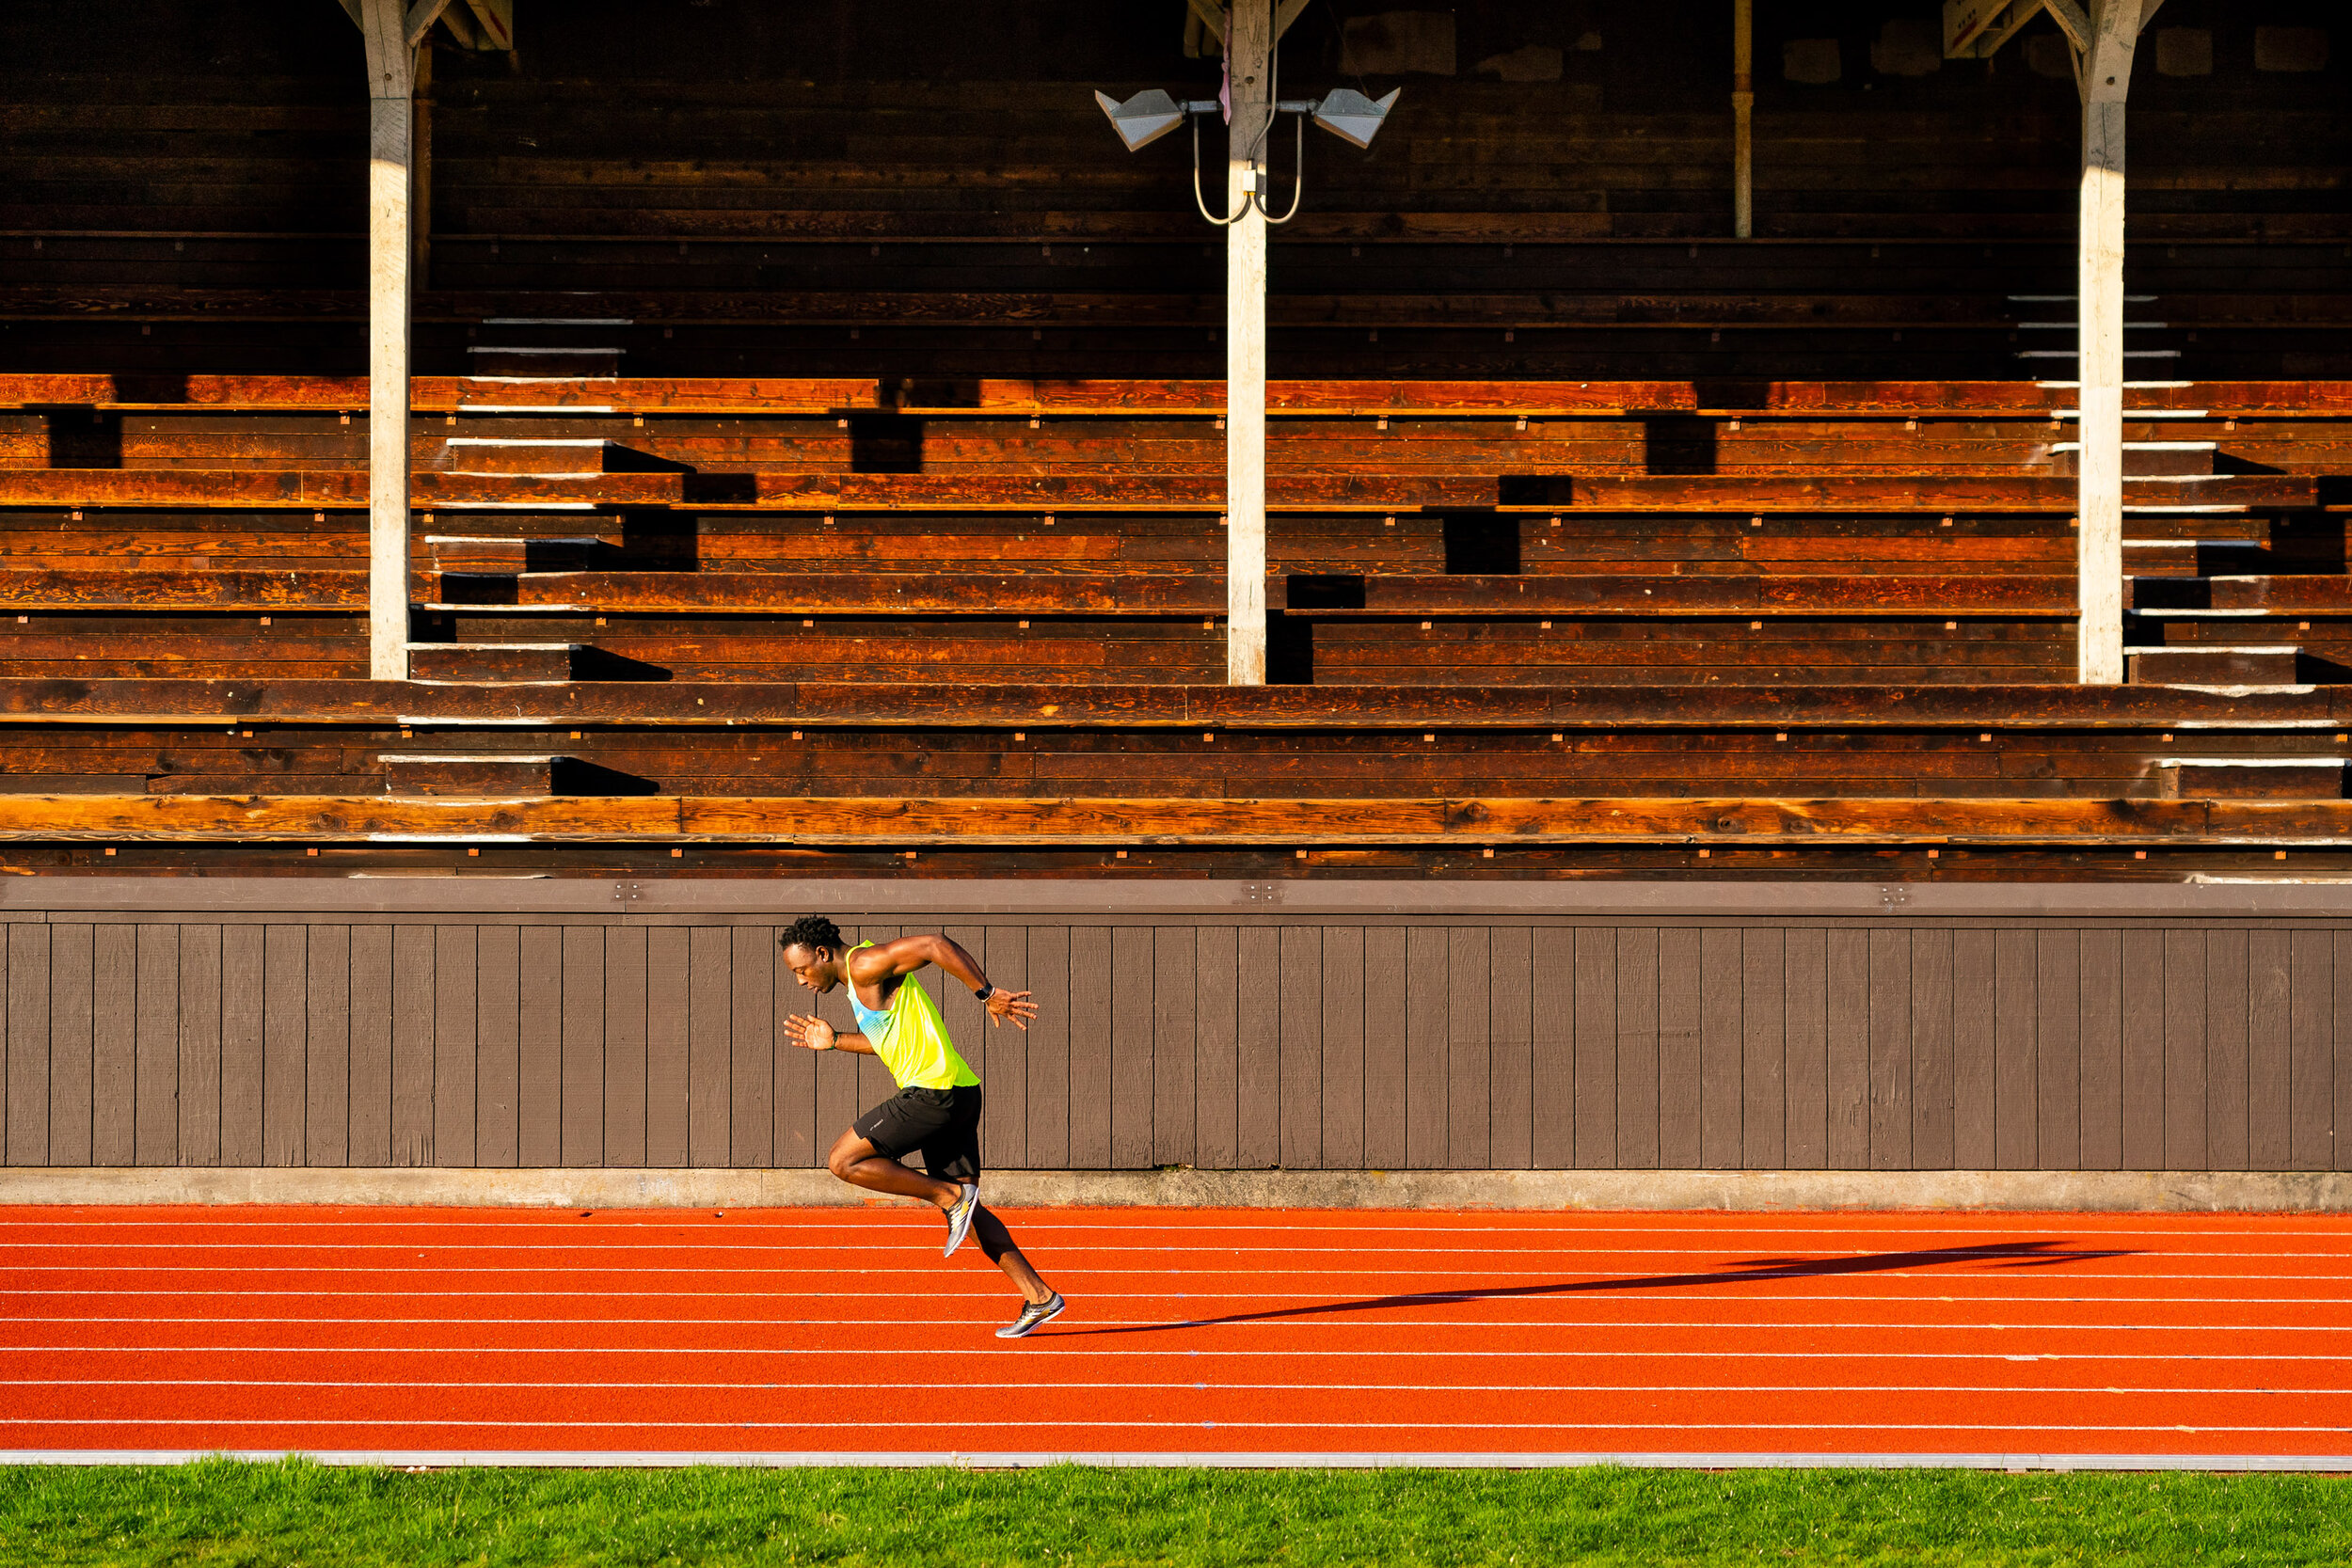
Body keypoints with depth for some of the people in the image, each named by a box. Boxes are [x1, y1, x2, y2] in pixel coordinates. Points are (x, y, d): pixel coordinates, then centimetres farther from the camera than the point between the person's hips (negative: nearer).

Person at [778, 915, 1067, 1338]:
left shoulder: (865, 965, -9)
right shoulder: (860, 976, 21)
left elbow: (936, 946, -21)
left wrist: (988, 994, -24)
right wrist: (835, 1041, 30)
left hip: (933, 1092, -10)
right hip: (955, 1096, 10)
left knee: (843, 1161, -6)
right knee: (964, 1209, 11)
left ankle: (951, 1196, -6)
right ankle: (1040, 1297, 8)